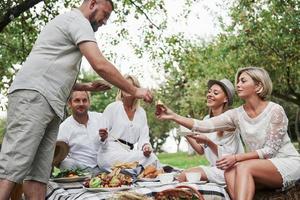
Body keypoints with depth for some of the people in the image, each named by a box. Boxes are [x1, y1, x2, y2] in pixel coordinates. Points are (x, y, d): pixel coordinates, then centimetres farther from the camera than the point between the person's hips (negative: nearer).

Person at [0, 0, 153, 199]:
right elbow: (100, 65, -13)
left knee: (39, 174, 0)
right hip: (33, 96, -10)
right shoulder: (78, 20, 0)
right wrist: (134, 91, -4)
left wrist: (85, 87, 23)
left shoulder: (68, 23, 31)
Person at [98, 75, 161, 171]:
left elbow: (143, 136, 9)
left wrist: (145, 146, -15)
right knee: (151, 159, -28)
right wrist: (103, 137, -25)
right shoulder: (112, 107, 2)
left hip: (128, 152, 5)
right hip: (110, 152, -5)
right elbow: (102, 137, 0)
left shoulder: (141, 112, 15)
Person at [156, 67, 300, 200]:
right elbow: (204, 126, -9)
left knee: (243, 167, -30)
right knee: (230, 171, -25)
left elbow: (270, 150, -15)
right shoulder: (237, 114, 0)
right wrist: (173, 117, -19)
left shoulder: (275, 111, -13)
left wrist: (236, 158, -24)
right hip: (262, 168, 5)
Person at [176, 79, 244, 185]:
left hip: (228, 170, -7)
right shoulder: (207, 119, 8)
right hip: (214, 167, 7)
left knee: (183, 176, -17)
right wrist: (188, 137, -5)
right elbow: (201, 151, 11)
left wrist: (208, 142, -26)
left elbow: (228, 155, -14)